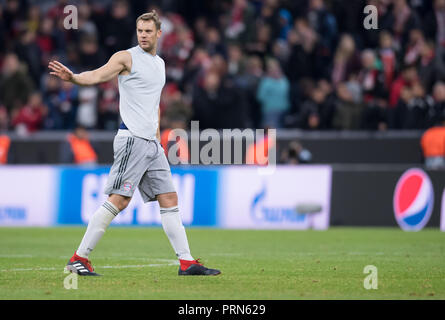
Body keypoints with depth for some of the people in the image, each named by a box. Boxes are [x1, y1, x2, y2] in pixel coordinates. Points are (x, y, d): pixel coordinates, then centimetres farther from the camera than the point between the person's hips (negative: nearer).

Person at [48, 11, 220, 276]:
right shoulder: (127, 57, -3)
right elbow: (98, 75, -17)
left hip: (152, 143, 8)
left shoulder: (160, 63, 19)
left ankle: (187, 262, 10)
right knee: (118, 200, -14)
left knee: (170, 200, 6)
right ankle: (79, 259, -10)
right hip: (132, 139, -8)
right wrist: (73, 77, -36)